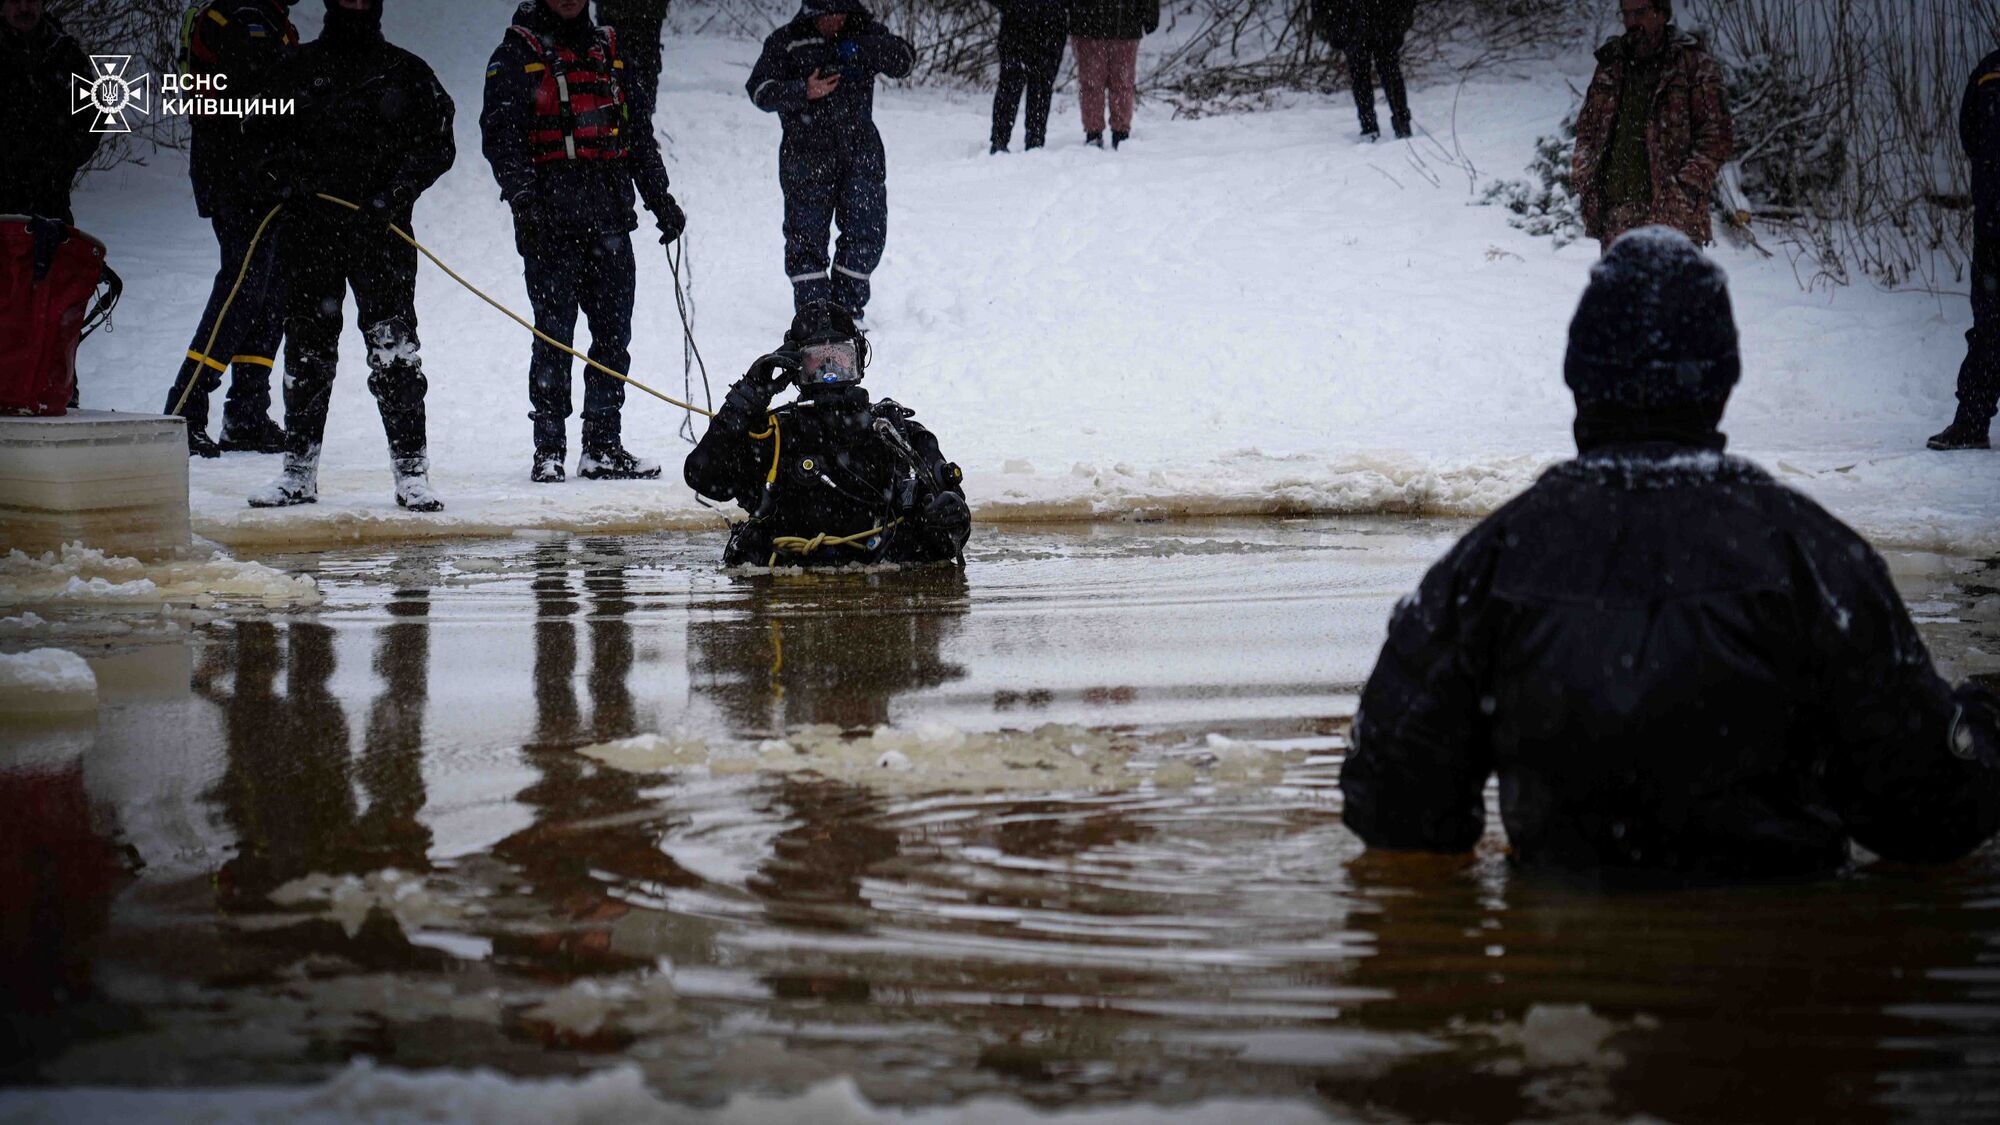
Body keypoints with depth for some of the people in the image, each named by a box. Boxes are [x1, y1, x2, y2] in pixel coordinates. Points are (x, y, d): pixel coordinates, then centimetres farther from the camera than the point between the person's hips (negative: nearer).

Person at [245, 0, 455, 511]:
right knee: (307, 351, 5)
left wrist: (395, 192, -9)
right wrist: (284, 174, -5)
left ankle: (411, 470, -4)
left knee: (394, 349, -8)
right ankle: (299, 472, 12)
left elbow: (438, 144, 6)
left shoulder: (406, 72, 8)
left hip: (380, 228, -2)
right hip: (309, 227, 2)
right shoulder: (298, 70, 12)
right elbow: (265, 133, 16)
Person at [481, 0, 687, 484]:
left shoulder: (608, 49, 19)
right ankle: (549, 449, 1)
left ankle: (603, 447, 9)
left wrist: (659, 197, 18)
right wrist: (523, 198, -22)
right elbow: (501, 133, -8)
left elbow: (637, 131, 24)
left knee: (614, 333, 3)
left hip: (610, 213, 5)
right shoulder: (518, 53, 3)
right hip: (551, 216, -5)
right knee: (554, 334, -5)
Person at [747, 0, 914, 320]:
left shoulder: (865, 33, 8)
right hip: (807, 152, -2)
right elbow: (760, 90, -4)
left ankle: (847, 308, 11)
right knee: (806, 235, -3)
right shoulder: (786, 42, 1)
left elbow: (903, 59, -5)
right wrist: (803, 92, -20)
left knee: (867, 233, -2)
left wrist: (862, 50, -22)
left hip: (860, 150, 2)